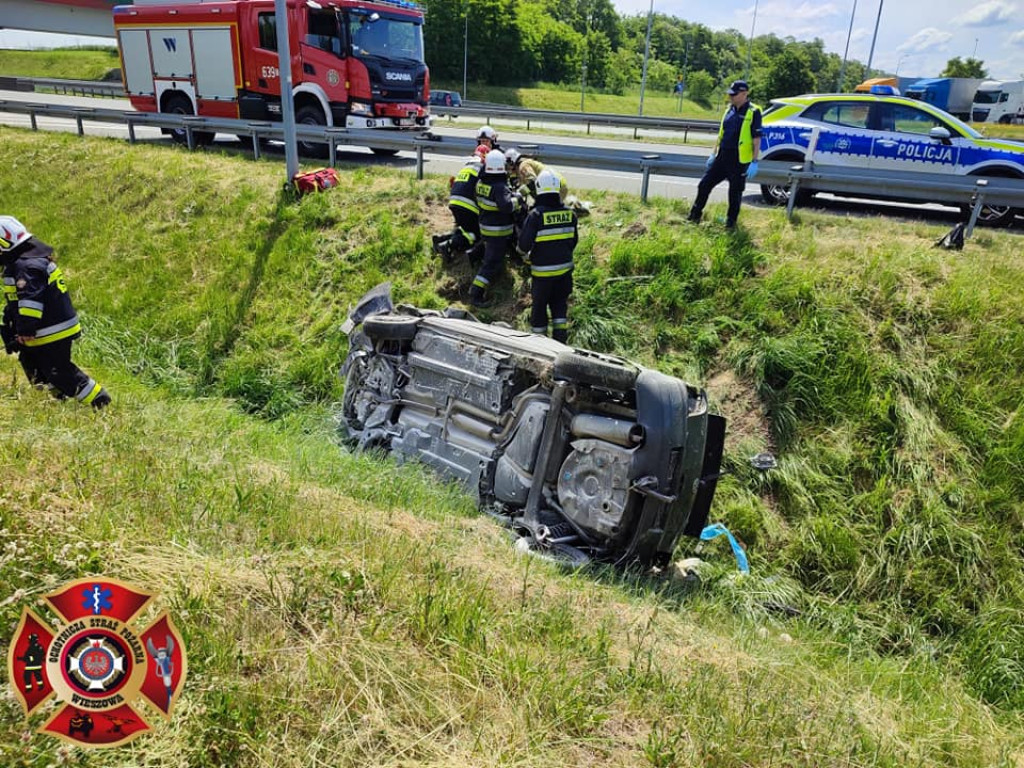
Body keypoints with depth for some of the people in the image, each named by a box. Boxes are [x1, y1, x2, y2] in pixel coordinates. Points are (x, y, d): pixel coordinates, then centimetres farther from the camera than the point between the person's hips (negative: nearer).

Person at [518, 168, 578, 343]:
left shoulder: (535, 215, -19)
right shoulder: (569, 213, -4)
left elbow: (524, 244, -17)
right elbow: (574, 240, 7)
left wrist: (525, 252, 6)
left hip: (542, 270, -4)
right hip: (565, 267, 4)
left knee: (539, 305, 11)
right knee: (560, 302, 18)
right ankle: (560, 337, 17)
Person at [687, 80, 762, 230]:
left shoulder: (753, 112, -9)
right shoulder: (730, 110, 12)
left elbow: (757, 139, -12)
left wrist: (754, 162, -17)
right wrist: (714, 154, 18)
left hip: (739, 161, -7)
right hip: (722, 158, 7)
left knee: (735, 192, 3)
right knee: (704, 185, 6)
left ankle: (731, 222, 16)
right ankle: (694, 217, 18)